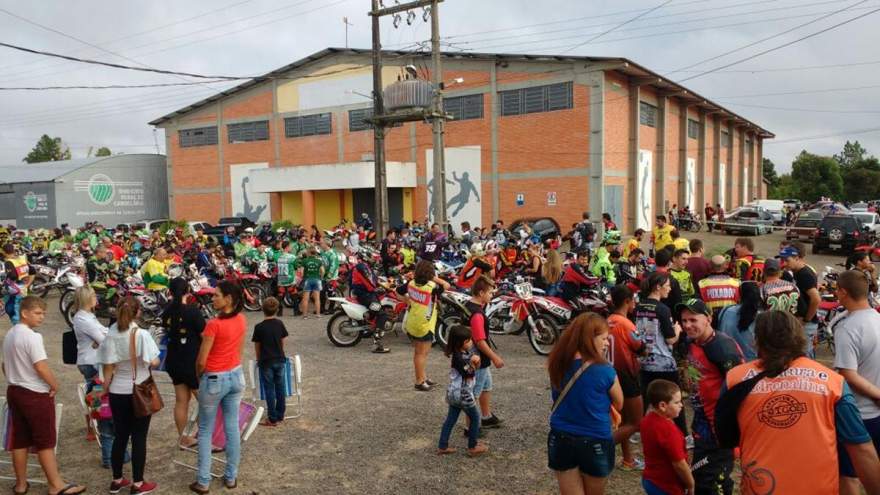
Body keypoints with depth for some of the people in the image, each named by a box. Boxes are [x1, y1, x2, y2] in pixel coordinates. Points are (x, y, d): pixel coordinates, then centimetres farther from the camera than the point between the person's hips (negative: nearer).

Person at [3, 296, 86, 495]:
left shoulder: (9, 335, 10)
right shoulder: (32, 337, -20)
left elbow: (5, 366, 18)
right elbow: (41, 367, -24)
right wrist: (54, 385, -10)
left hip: (14, 391, 9)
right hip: (35, 394, -9)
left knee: (19, 440, 14)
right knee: (45, 441, -1)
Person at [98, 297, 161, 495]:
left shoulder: (111, 335, -4)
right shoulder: (142, 334, -15)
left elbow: (108, 367, -2)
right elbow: (154, 362, -18)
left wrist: (106, 387, 10)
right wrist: (146, 362, 5)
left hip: (117, 392, 4)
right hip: (139, 392, -4)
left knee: (120, 436, 15)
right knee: (139, 438, 5)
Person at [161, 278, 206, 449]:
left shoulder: (168, 311, 0)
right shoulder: (193, 311, -19)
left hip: (173, 361, 7)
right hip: (192, 362, -7)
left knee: (181, 400, 15)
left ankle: (182, 438, 23)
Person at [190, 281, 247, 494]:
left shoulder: (214, 324, -22)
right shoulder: (241, 320, -1)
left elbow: (201, 361, -17)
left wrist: (198, 378, 2)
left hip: (214, 380, -6)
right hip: (236, 377, 6)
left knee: (205, 432, 9)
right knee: (232, 428, 13)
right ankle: (231, 477, 23)